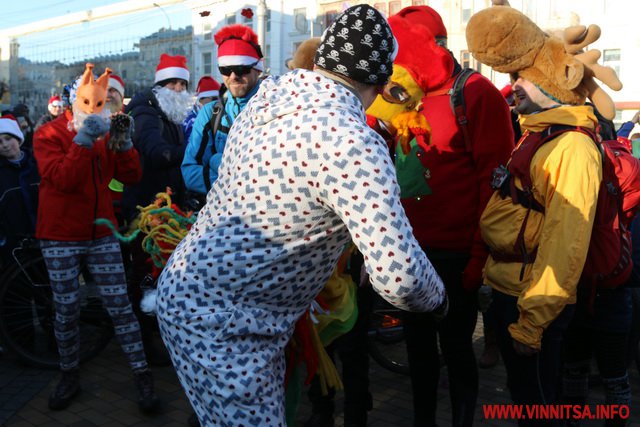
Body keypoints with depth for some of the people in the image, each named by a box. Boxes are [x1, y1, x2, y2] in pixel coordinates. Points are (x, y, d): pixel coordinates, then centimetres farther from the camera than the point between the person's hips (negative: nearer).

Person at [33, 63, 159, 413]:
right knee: (66, 311, 5)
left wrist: (124, 142, -20)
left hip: (101, 234, 2)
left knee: (119, 306, 0)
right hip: (60, 238, -2)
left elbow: (130, 176, -5)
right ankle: (69, 377, 24)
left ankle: (143, 376, 8)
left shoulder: (106, 134, 8)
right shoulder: (49, 134, -4)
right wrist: (84, 139, -28)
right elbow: (62, 179, -22)